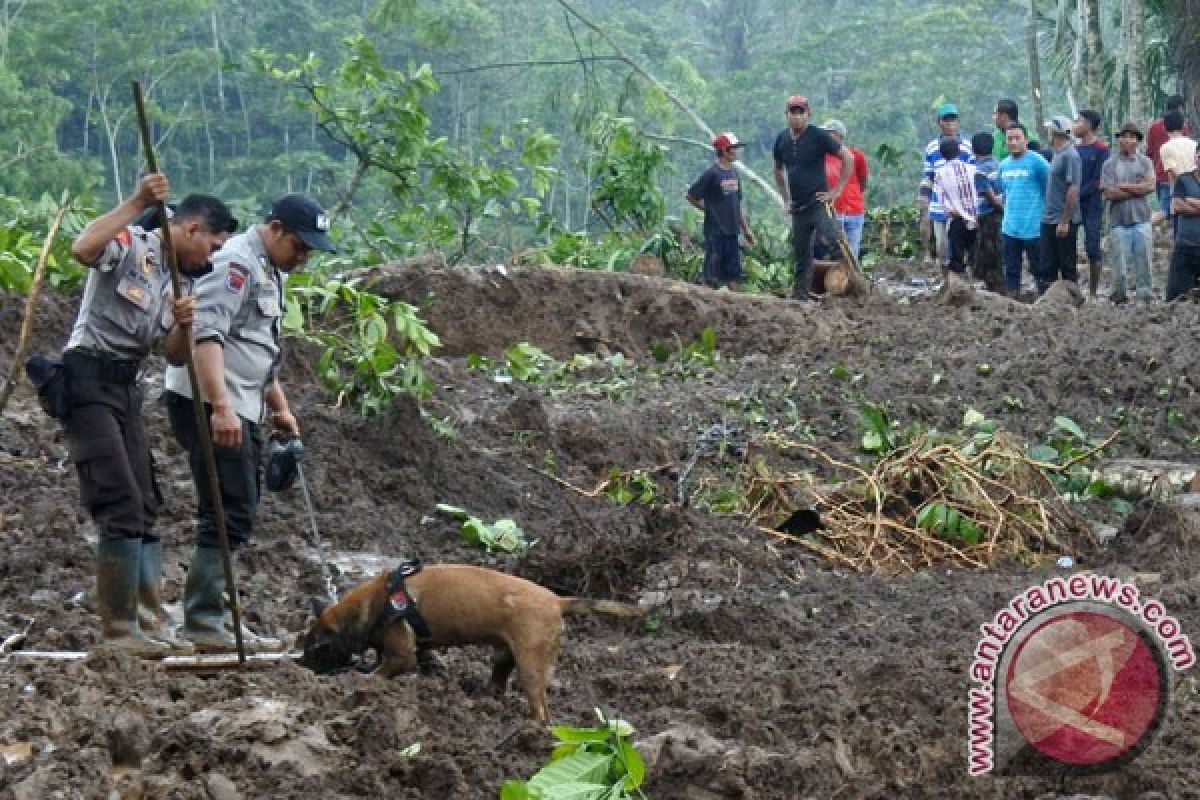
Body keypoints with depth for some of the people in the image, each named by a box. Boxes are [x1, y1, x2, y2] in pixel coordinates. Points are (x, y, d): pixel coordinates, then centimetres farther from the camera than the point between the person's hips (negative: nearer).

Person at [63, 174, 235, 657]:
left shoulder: (176, 280, 18)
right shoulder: (130, 243, -6)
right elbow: (82, 249, -29)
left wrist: (181, 326, -10)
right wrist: (136, 204, -28)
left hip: (126, 387, 9)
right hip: (87, 378, -9)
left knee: (144, 507, 10)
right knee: (121, 504, -14)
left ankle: (153, 619, 15)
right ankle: (118, 627, -10)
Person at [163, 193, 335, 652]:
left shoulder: (269, 272, 20)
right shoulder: (237, 262, -12)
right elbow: (205, 334, -24)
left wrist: (280, 406, 30)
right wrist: (221, 407, -31)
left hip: (240, 410, 10)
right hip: (208, 406, -10)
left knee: (235, 515, 11)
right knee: (230, 515, -13)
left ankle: (210, 618, 15)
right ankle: (204, 623, -12)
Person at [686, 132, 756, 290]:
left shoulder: (733, 174, 12)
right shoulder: (712, 174, -11)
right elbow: (691, 196, -9)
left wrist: (746, 229, 18)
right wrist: (709, 209, -4)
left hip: (732, 232, 7)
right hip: (715, 232, -7)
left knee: (733, 273, 8)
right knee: (712, 277, -4)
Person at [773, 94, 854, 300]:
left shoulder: (818, 136, -6)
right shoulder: (782, 140, 10)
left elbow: (848, 158, -5)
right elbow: (778, 171, 27)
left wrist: (837, 190, -8)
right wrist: (786, 199, 18)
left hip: (818, 204, -5)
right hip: (798, 209, 5)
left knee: (835, 242, -22)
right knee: (801, 255, 9)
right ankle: (800, 295, 14)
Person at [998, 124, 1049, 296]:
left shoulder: (1037, 162, -8)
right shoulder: (1004, 165, 12)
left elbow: (1049, 191, -5)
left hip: (1033, 228, -6)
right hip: (1009, 228, 6)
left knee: (1038, 268, 0)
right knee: (1011, 269, 10)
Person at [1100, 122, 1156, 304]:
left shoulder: (1145, 162, 9)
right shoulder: (1110, 164, 3)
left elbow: (1151, 185, -6)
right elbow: (1109, 193, -8)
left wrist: (1124, 187, -9)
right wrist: (1138, 189, -5)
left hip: (1142, 220, 1)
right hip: (1120, 221, -1)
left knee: (1144, 261, 1)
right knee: (1121, 263, 0)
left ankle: (1145, 296, 8)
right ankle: (1118, 296, 9)